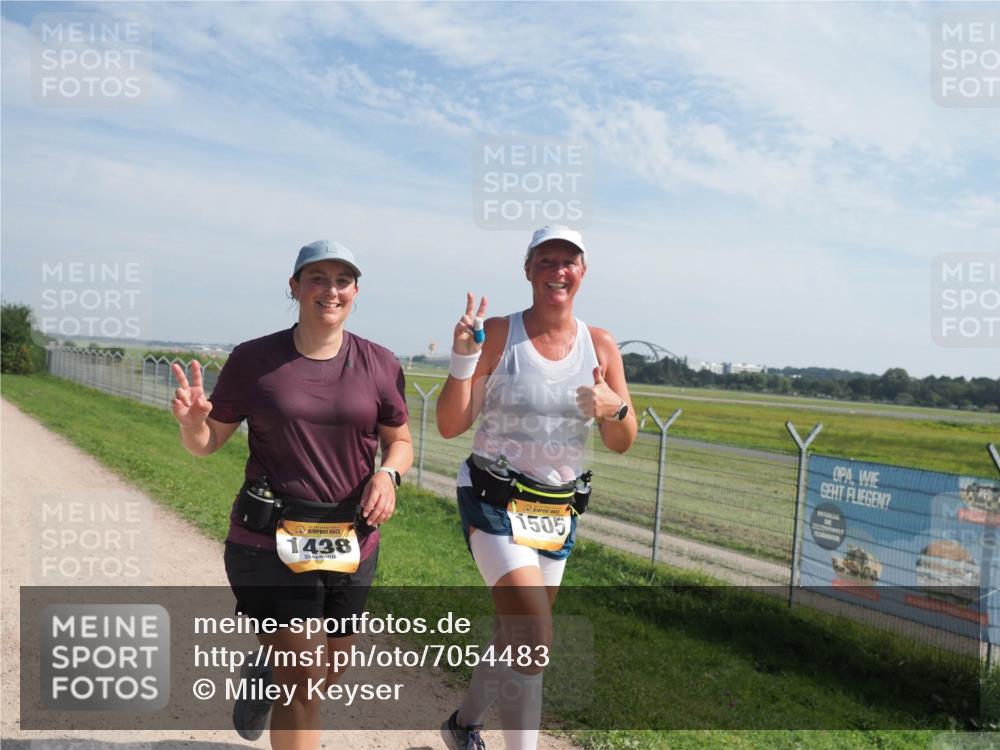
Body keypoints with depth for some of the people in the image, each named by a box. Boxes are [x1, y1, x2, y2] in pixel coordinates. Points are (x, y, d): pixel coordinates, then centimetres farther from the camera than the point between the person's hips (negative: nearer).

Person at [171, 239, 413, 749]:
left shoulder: (379, 364, -1)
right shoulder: (253, 360, -6)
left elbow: (400, 441, 10)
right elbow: (207, 443, 2)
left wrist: (387, 474, -11)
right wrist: (192, 422, -20)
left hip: (352, 543, 4)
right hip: (271, 541, -3)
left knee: (328, 677, 21)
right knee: (304, 685, -5)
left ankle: (265, 674, 53)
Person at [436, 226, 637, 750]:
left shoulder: (601, 345, 1)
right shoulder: (498, 334, -10)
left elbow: (622, 443, 3)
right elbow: (450, 426, -10)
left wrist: (616, 408, -18)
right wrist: (462, 358, -23)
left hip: (558, 511, 5)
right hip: (495, 503, -5)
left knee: (515, 638, 18)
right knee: (535, 643, -18)